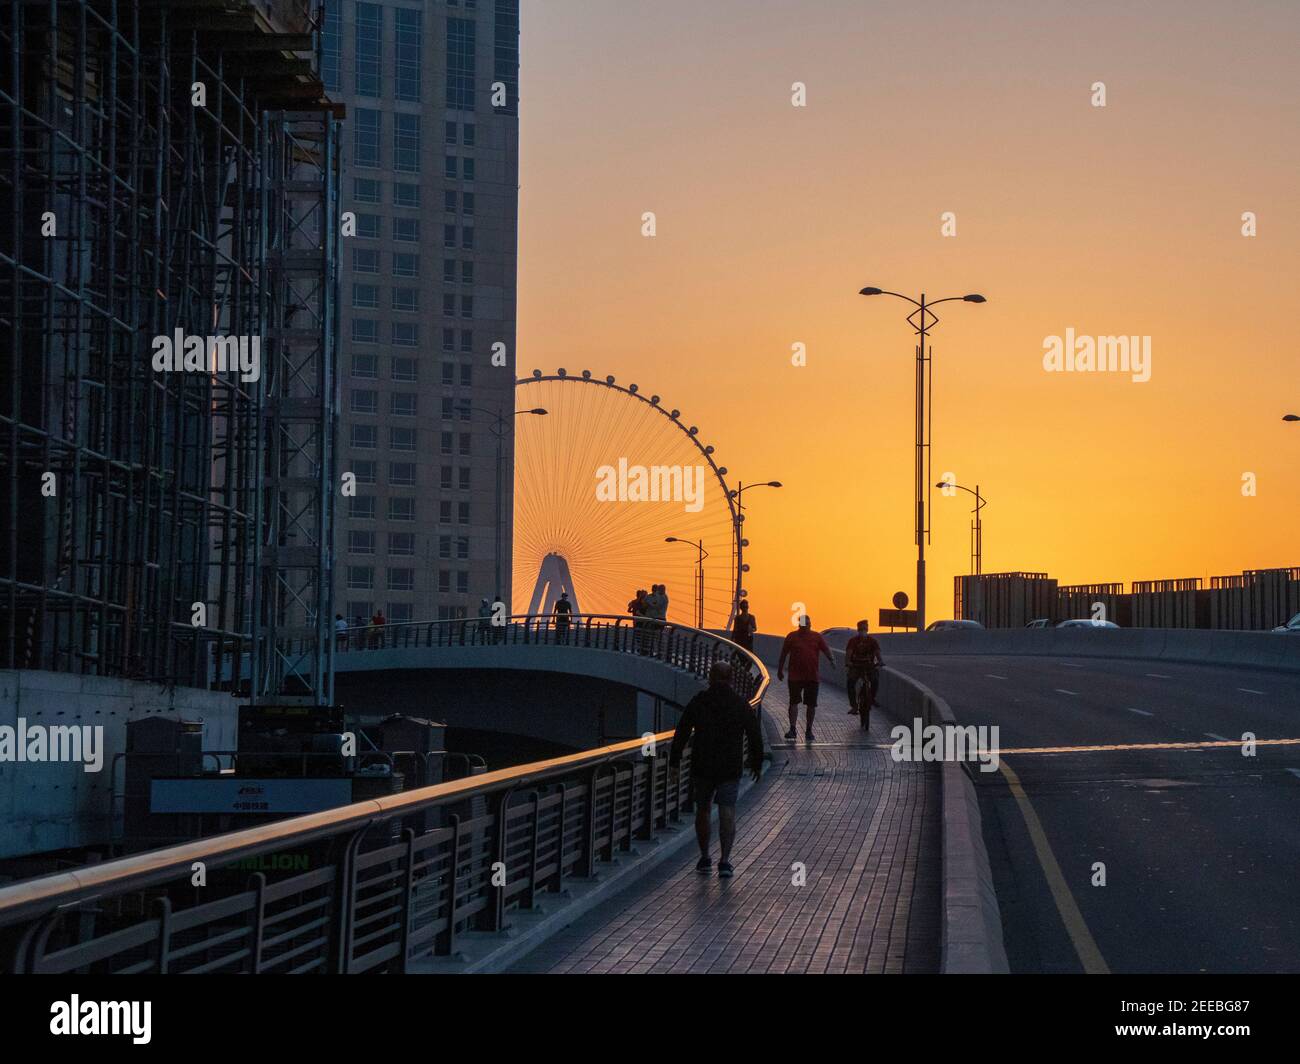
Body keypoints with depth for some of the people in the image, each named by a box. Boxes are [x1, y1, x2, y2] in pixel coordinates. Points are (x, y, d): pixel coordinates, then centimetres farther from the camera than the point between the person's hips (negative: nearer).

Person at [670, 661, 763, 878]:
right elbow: (755, 737, 4)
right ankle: (725, 861, -13)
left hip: (702, 767, 0)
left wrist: (674, 762, 4)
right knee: (727, 814, -2)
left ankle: (705, 859, 21)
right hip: (731, 769, 0)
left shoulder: (697, 702, -3)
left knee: (703, 810, 16)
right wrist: (757, 764, 16)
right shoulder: (741, 705, 0)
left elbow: (681, 733, -3)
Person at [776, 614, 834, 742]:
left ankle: (809, 731, 17)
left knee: (811, 705, 6)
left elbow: (826, 649, -2)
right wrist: (780, 670, 10)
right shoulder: (792, 637, 2)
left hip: (812, 677, 2)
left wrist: (831, 659, -22)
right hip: (795, 676, -2)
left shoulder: (817, 637, 5)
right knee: (794, 702, -3)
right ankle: (792, 729, 1)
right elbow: (784, 654, 8)